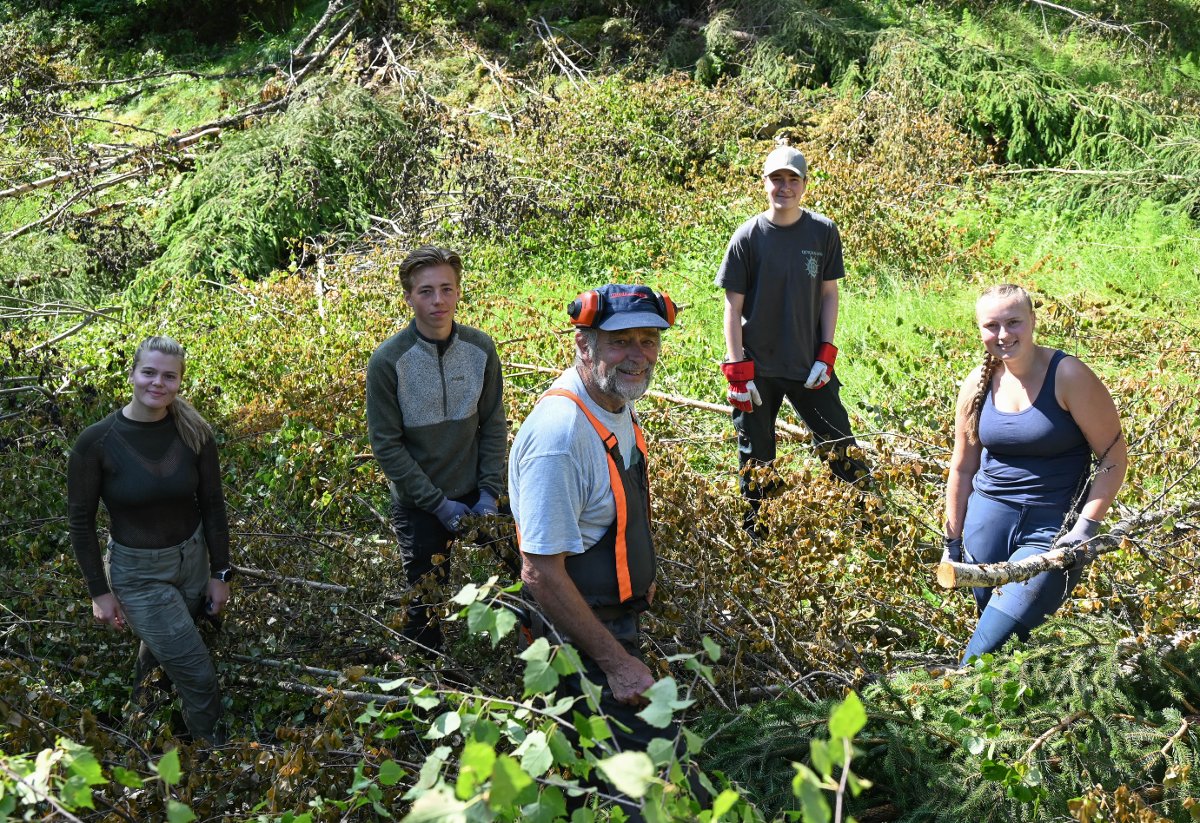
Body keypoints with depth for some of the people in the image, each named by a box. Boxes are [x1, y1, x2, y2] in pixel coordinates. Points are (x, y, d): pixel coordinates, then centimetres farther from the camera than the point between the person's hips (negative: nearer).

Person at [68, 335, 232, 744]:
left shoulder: (194, 433, -10)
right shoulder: (96, 442, -19)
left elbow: (213, 506, 0)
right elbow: (81, 521, -9)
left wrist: (219, 573, 2)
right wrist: (99, 591, -7)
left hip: (192, 559, 4)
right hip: (137, 573, -3)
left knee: (160, 649, 24)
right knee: (199, 677, -3)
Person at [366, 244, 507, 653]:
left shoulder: (480, 348, -5)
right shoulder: (389, 360, -15)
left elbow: (494, 426, 2)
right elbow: (387, 445, -12)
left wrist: (490, 493, -6)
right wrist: (438, 503, -14)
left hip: (474, 499, 3)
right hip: (418, 507, -3)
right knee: (424, 604, 6)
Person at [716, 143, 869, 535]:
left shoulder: (823, 232, -2)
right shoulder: (748, 236, -6)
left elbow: (829, 294, 5)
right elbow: (732, 306, -4)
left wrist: (826, 355, -4)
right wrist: (737, 369, -9)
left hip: (809, 366, 1)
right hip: (758, 369, -1)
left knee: (841, 445, 5)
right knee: (755, 459, 10)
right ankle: (754, 537, 25)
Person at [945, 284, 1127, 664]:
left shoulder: (1068, 376, -11)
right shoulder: (978, 384, 3)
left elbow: (1113, 457, -9)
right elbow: (963, 468, 12)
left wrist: (1086, 526, -15)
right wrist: (952, 540, 14)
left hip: (1053, 527, -4)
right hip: (989, 515, 5)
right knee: (988, 614, 5)